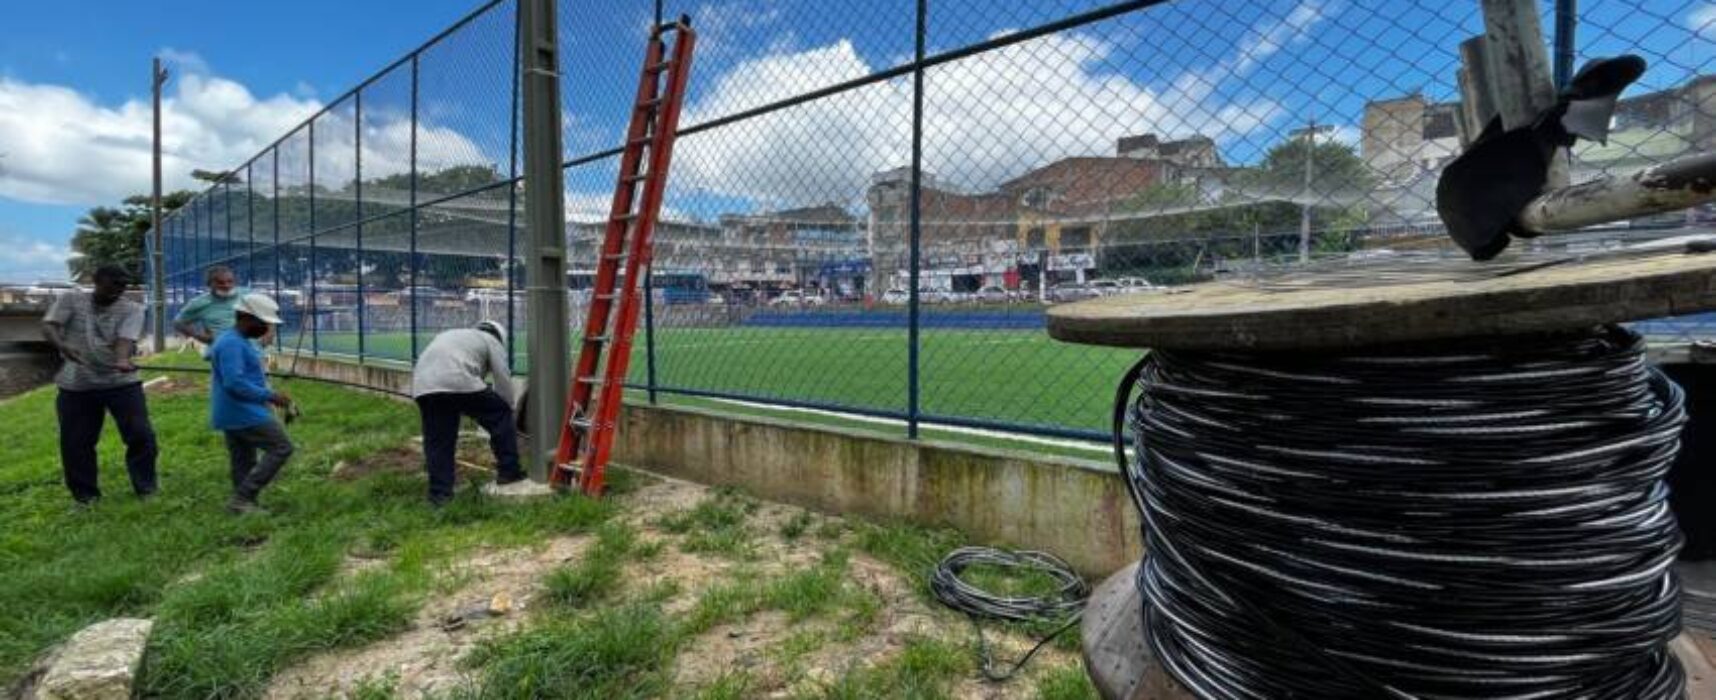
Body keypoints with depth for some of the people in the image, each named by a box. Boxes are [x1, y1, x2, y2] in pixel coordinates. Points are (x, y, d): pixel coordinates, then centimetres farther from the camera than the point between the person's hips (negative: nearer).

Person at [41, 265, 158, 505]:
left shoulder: (132, 309, -1)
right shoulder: (70, 300, 4)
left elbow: (126, 339, -17)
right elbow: (48, 326, -9)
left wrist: (122, 360, -38)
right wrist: (62, 346, -31)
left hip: (121, 382, -1)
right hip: (76, 385, 2)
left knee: (141, 434, -5)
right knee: (75, 441, 7)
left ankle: (145, 487, 12)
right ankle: (85, 493, 24)